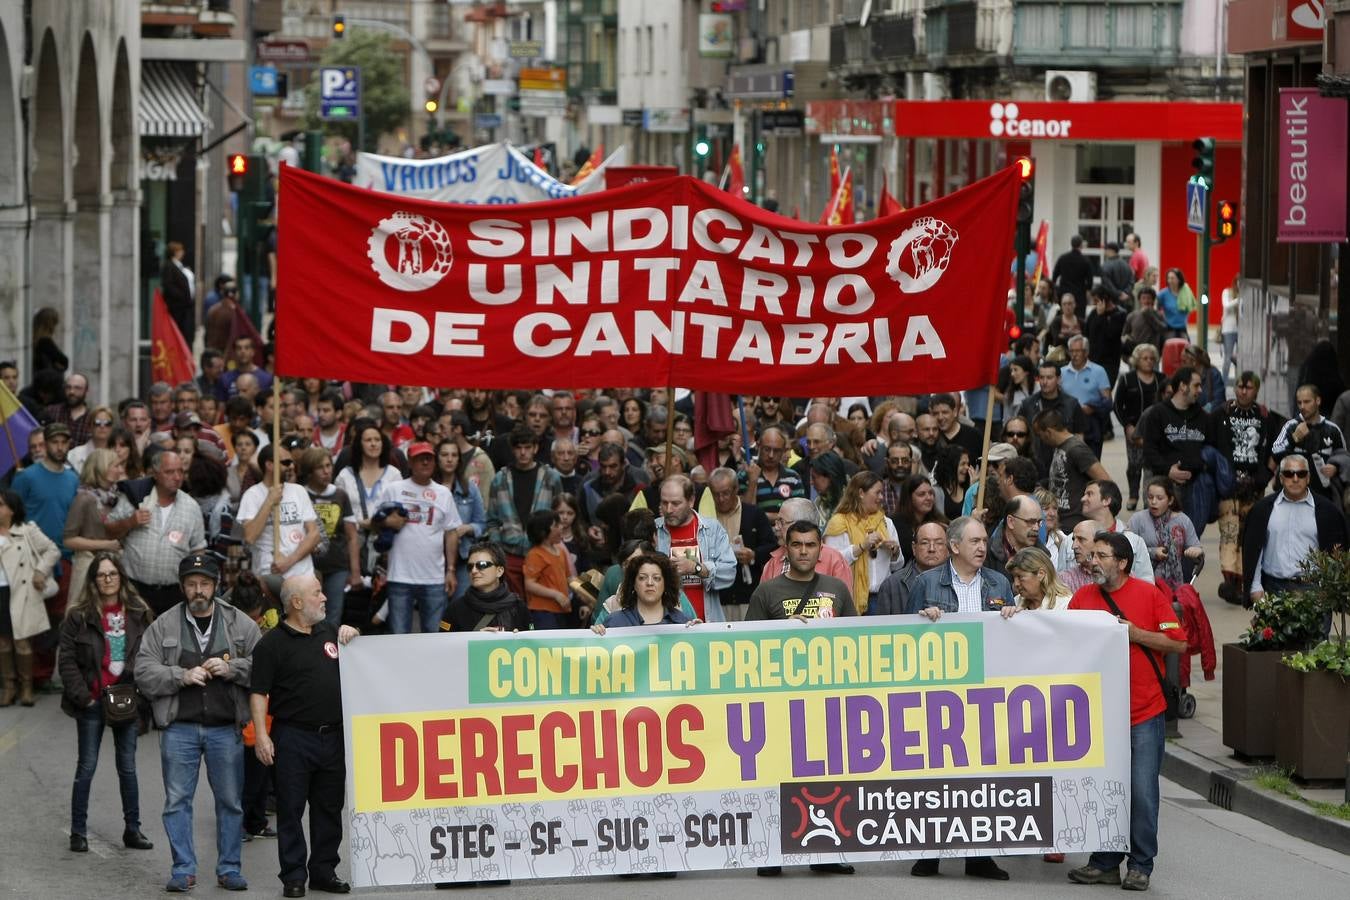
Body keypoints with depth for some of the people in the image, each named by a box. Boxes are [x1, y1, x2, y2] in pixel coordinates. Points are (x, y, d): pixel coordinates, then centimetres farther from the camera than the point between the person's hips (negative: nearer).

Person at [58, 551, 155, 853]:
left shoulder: (139, 615, 3)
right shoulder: (79, 616, -4)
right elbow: (67, 659, -5)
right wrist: (82, 697, -12)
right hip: (93, 703, -2)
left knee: (128, 767, 9)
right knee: (86, 767, 3)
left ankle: (132, 829, 16)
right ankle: (78, 833, 9)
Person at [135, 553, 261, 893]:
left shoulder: (240, 624, 5)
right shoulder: (163, 626, 3)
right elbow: (144, 673, -1)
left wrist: (232, 669, -13)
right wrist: (182, 676, -14)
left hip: (226, 728, 0)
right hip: (179, 728, 0)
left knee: (231, 800, 5)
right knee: (177, 800, 1)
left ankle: (229, 868, 14)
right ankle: (183, 869, 9)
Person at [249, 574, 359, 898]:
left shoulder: (330, 632, 13)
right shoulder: (273, 643, -6)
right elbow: (258, 692, -8)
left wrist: (352, 636, 5)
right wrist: (261, 735, -17)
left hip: (333, 735, 6)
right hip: (294, 736, -6)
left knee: (330, 808, 10)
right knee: (291, 809, 0)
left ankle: (324, 871, 19)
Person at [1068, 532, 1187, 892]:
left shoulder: (1149, 595, -2)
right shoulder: (1083, 598, 7)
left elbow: (1179, 643, -4)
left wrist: (1136, 634, -12)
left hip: (1144, 712, -3)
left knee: (1142, 791, -4)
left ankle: (1140, 866, 4)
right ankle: (1105, 863, 14)